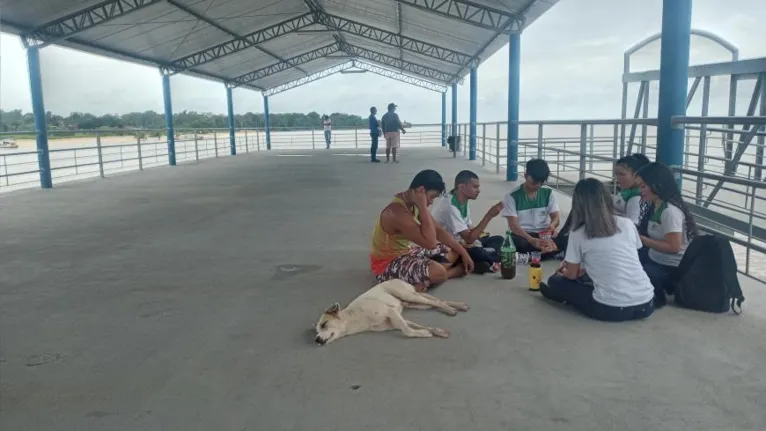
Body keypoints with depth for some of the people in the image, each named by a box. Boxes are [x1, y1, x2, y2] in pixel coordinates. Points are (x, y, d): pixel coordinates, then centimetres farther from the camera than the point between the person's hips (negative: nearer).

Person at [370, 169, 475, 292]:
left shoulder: (414, 204, -1)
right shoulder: (397, 211, -31)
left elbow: (439, 230, 7)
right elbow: (431, 243, -34)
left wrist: (463, 252, 4)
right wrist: (423, 207, -32)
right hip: (388, 264, -10)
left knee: (454, 252, 9)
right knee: (438, 272, -34)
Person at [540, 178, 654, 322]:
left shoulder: (578, 234, -3)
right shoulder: (627, 224, 7)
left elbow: (572, 275, 9)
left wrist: (563, 272, 34)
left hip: (611, 309, -4)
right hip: (645, 305, 4)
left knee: (556, 281, 15)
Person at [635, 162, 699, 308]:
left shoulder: (670, 211, -23)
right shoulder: (655, 207, 6)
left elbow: (673, 247, -25)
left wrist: (640, 239, -24)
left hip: (671, 268, -10)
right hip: (655, 259, 10)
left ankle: (656, 296, -2)